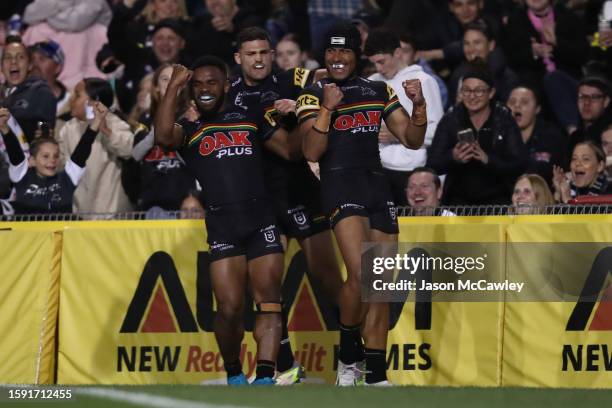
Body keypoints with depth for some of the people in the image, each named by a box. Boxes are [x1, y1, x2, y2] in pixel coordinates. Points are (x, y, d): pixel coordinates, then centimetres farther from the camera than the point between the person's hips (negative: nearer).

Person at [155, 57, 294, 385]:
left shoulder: (251, 118, 17)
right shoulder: (189, 130, 13)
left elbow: (293, 150, 16)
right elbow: (163, 136, -10)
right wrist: (174, 86, -6)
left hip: (261, 220, 1)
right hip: (221, 226, -1)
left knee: (268, 301, -11)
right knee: (229, 308, -9)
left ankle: (264, 377, -16)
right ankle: (234, 375, 11)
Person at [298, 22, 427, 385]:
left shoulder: (378, 92, 14)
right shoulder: (314, 96, 2)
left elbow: (412, 140, 12)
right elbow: (312, 152, -10)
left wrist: (419, 105, -4)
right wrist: (327, 108, -20)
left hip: (378, 186, 5)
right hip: (340, 185, -4)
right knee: (360, 274, -22)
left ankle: (376, 375, 7)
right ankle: (348, 358, 0)